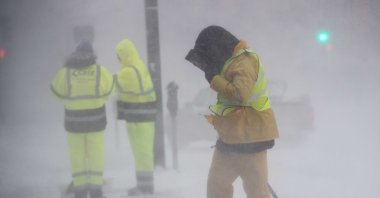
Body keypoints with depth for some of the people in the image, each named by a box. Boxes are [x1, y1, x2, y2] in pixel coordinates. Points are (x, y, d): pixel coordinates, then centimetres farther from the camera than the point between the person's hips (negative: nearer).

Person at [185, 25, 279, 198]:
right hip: (230, 136, 10)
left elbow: (240, 95, -32)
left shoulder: (243, 63, -18)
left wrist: (214, 79, -21)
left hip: (250, 137, -10)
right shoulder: (230, 62, 11)